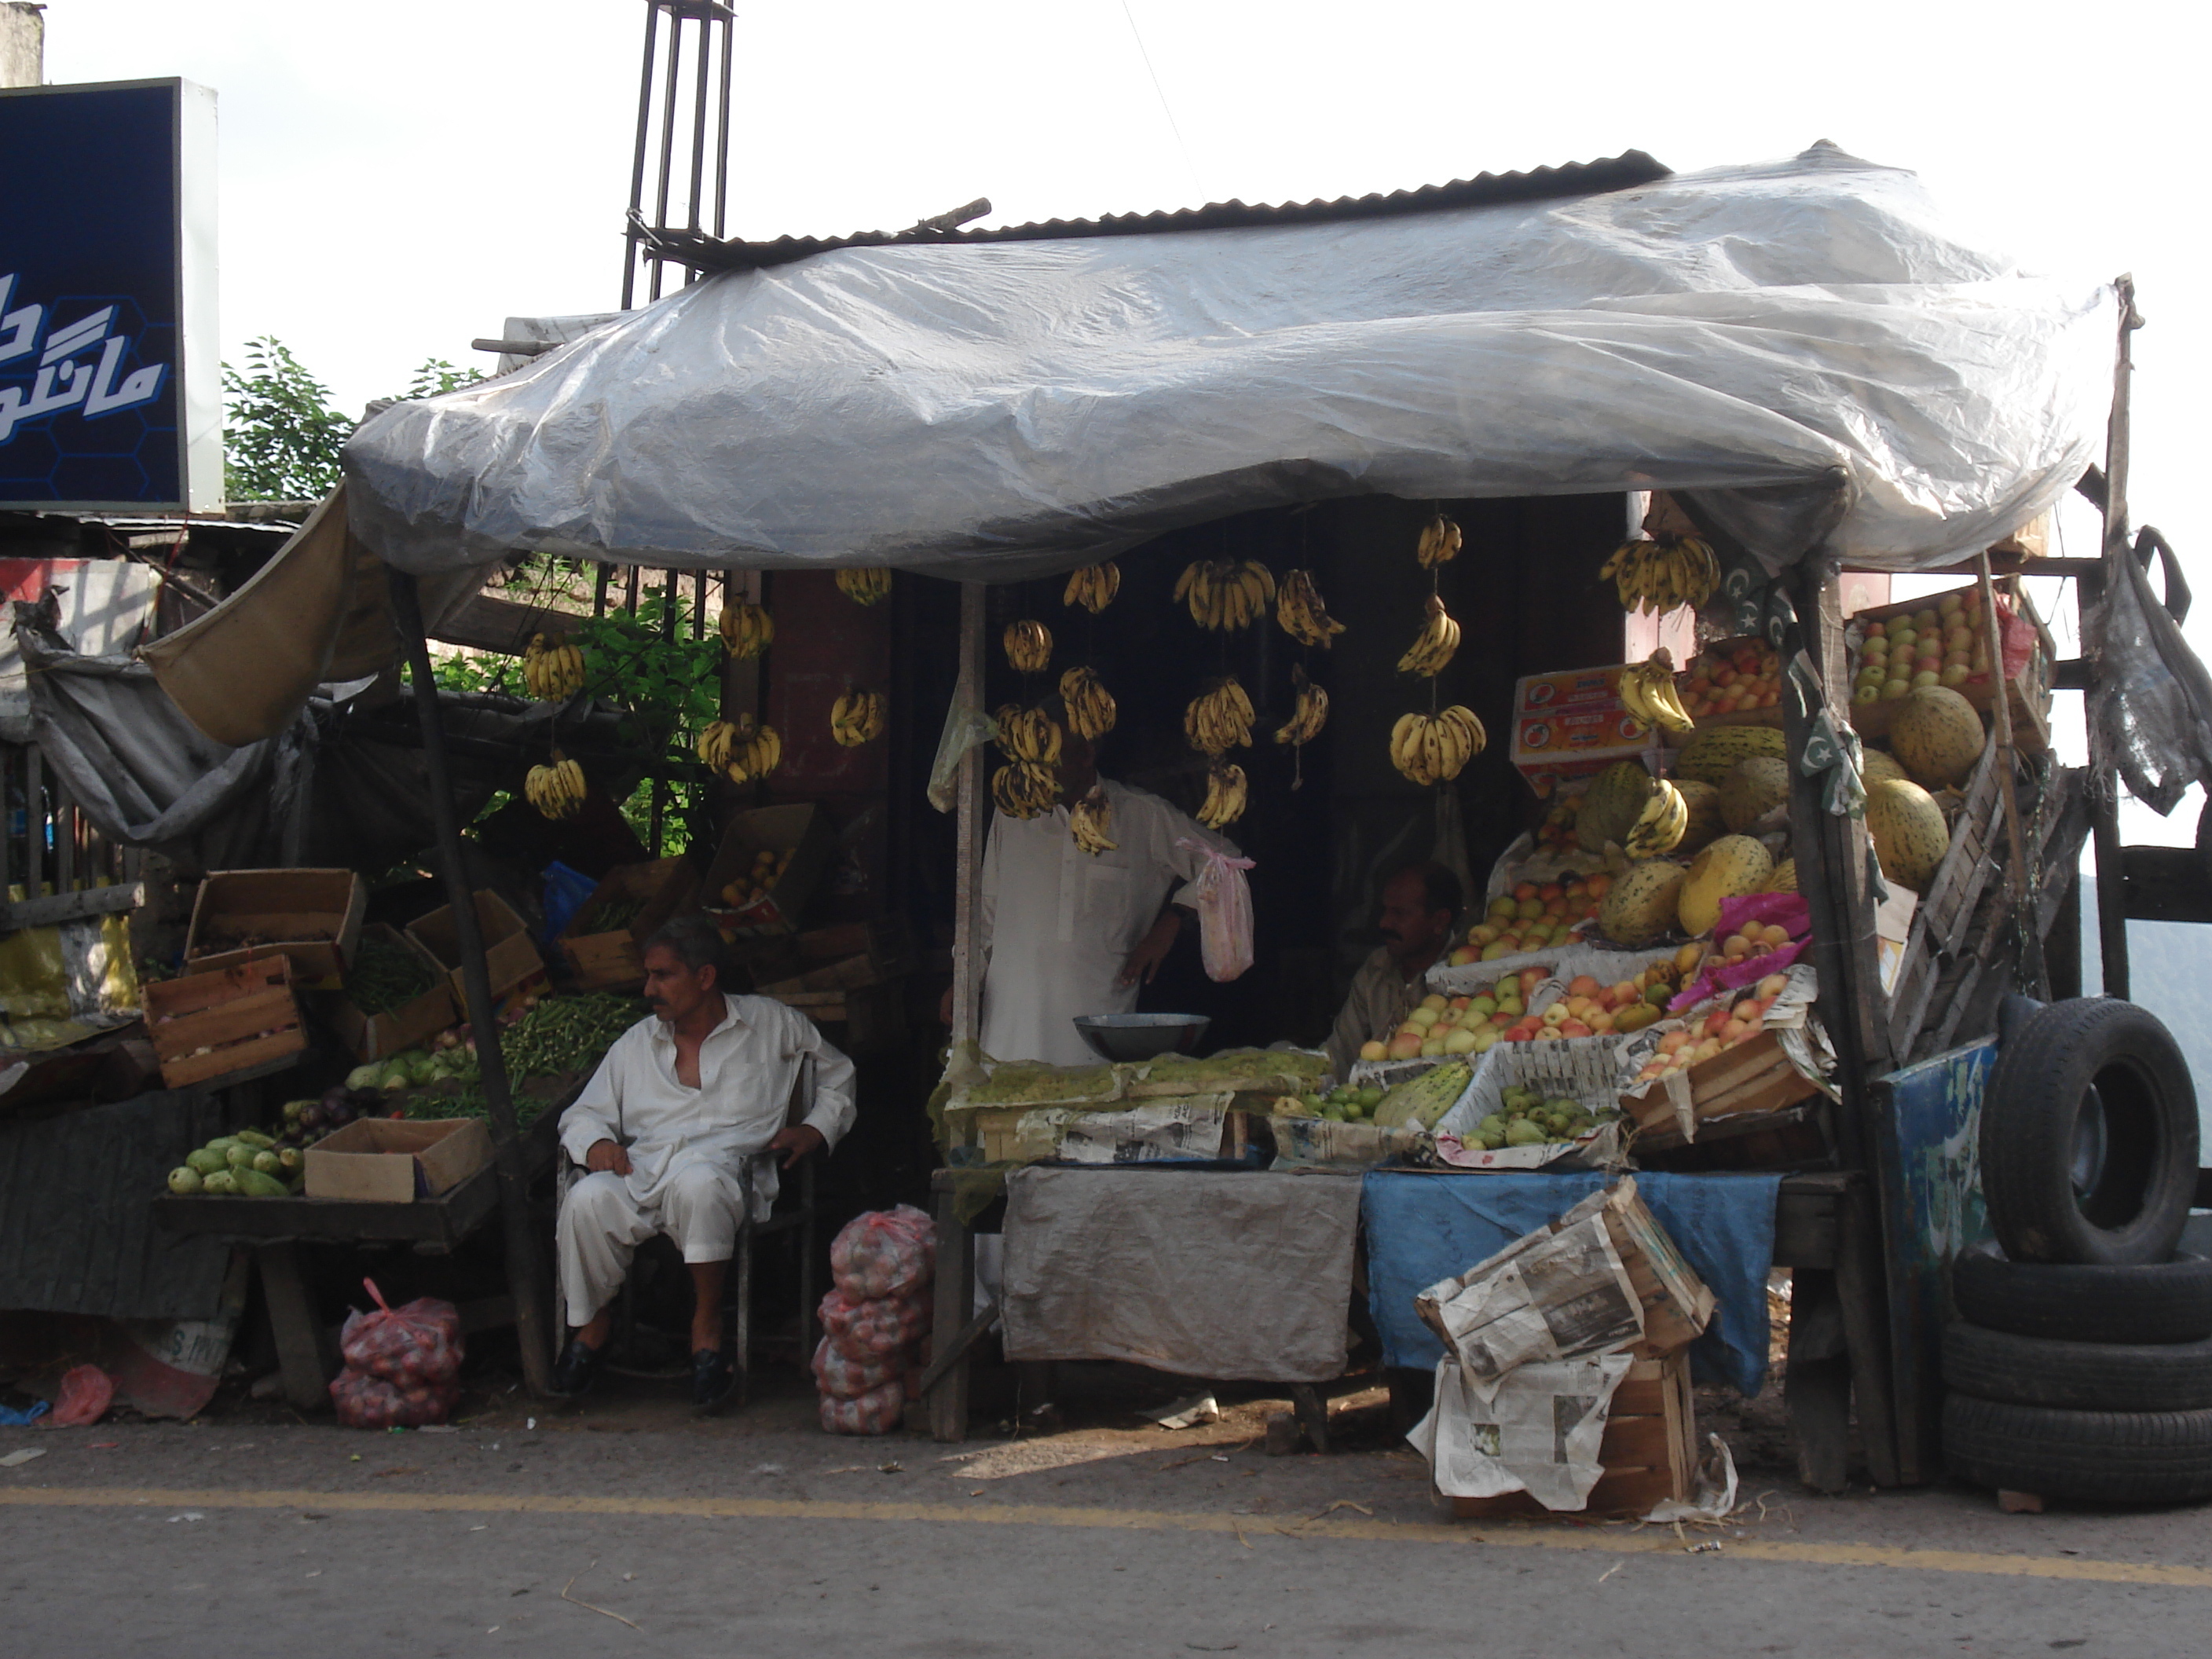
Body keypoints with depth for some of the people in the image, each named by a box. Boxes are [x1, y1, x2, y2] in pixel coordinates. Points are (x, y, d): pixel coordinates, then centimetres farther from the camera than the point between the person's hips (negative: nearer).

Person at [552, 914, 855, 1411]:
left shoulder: (772, 1025, 16)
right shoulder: (636, 1044, 24)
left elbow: (837, 1075, 26)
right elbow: (584, 1113, 23)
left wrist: (816, 1129, 8)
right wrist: (596, 1142, -1)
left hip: (722, 1162, -3)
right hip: (641, 1167, 3)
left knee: (698, 1185, -42)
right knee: (587, 1199, -33)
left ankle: (707, 1325, -25)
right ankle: (591, 1322, -8)